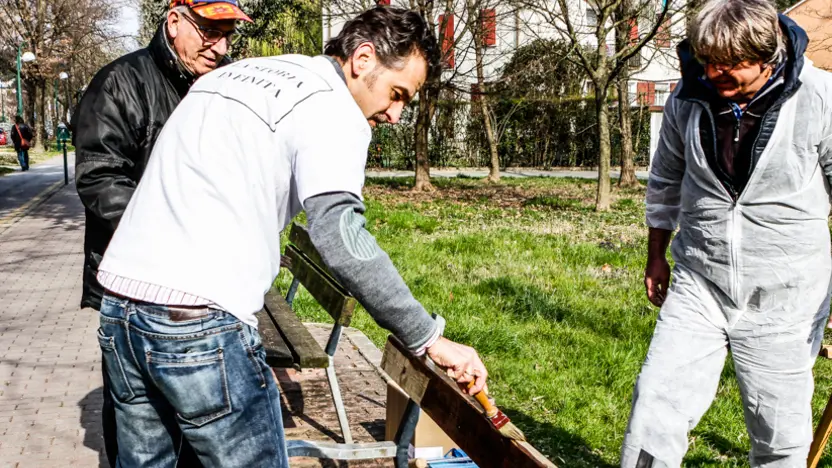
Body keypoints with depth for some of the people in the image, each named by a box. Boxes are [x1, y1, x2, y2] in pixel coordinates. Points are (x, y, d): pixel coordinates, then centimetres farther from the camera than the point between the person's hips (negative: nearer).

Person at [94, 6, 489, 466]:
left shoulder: (233, 73, 20)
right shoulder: (332, 106, -6)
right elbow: (340, 237, -20)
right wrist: (428, 337, -15)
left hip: (119, 298, 9)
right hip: (199, 321, -9)